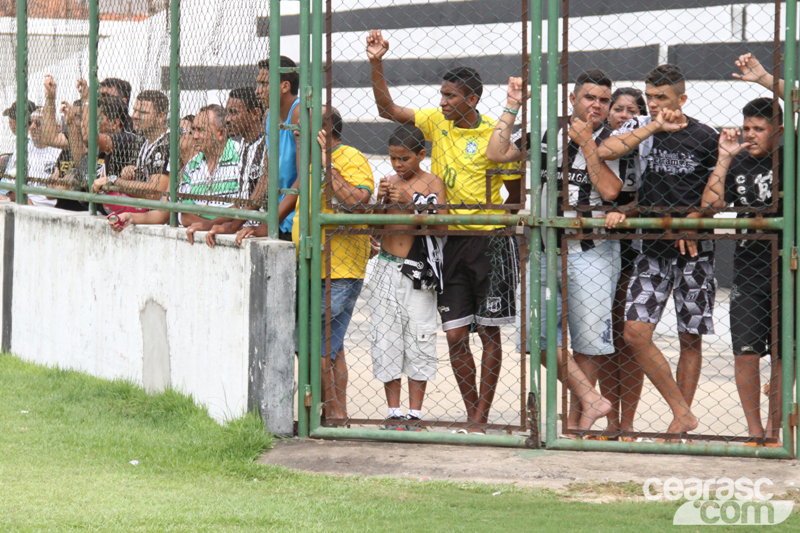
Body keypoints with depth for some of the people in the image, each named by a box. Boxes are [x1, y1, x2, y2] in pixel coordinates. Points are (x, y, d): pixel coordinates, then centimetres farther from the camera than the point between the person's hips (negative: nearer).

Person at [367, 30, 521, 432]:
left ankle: (481, 415, 5)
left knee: (488, 331, 1)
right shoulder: (437, 123, 5)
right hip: (448, 243, 5)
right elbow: (388, 109, 3)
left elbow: (515, 195, 0)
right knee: (455, 333, 2)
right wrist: (376, 64, -7)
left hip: (489, 243, -4)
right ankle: (473, 414, 12)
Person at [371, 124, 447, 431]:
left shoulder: (432, 183, -1)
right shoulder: (390, 183, 11)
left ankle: (415, 414, 4)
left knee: (418, 340, -2)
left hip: (418, 271, -4)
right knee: (386, 339, 3)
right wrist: (381, 202, -4)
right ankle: (394, 413, 9)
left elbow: (441, 224, -12)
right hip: (387, 269, 4)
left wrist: (410, 204, -18)